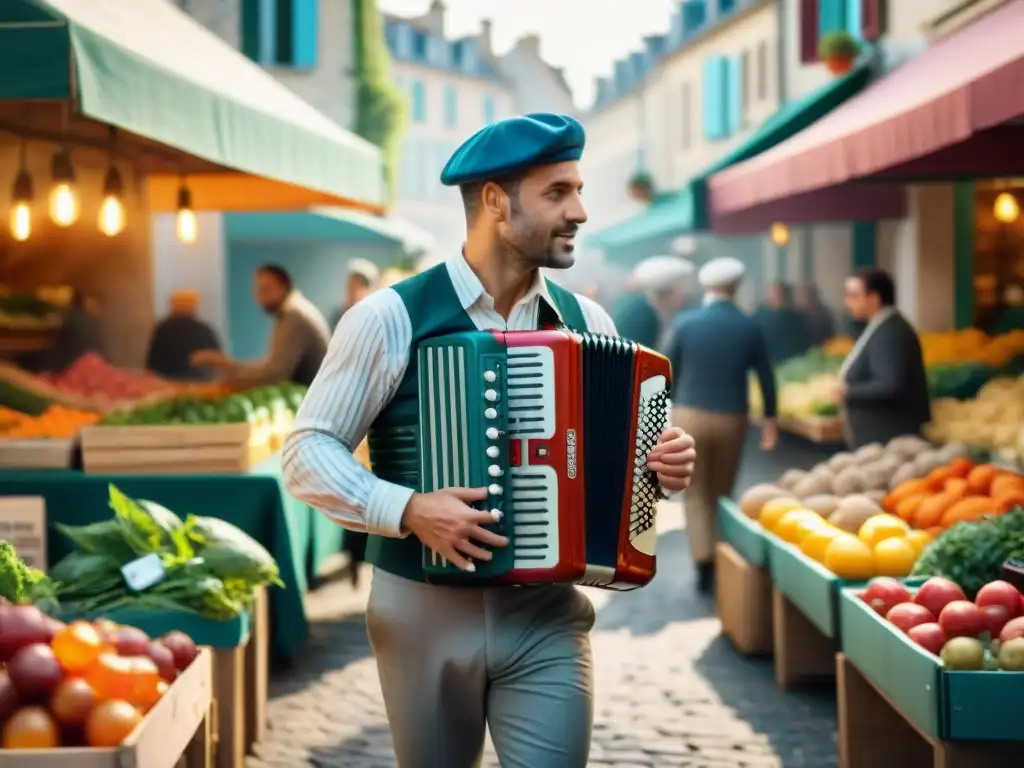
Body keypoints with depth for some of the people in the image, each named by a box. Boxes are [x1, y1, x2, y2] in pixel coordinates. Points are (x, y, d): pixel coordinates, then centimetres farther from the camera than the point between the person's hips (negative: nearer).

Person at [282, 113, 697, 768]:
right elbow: (308, 452, -8)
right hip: (425, 614, -2)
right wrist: (407, 510, -23)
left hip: (546, 616, 2)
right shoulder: (391, 317, -7)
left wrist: (664, 463, -6)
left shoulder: (587, 322, 6)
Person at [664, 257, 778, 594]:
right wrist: (770, 419, 18)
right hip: (731, 419, 1)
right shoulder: (749, 328, -1)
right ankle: (723, 563, 18)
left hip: (690, 416, -1)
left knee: (697, 495, 5)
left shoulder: (686, 322, -5)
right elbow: (766, 377, 6)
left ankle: (705, 565, -6)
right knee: (722, 494, 15)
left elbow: (668, 371, 0)